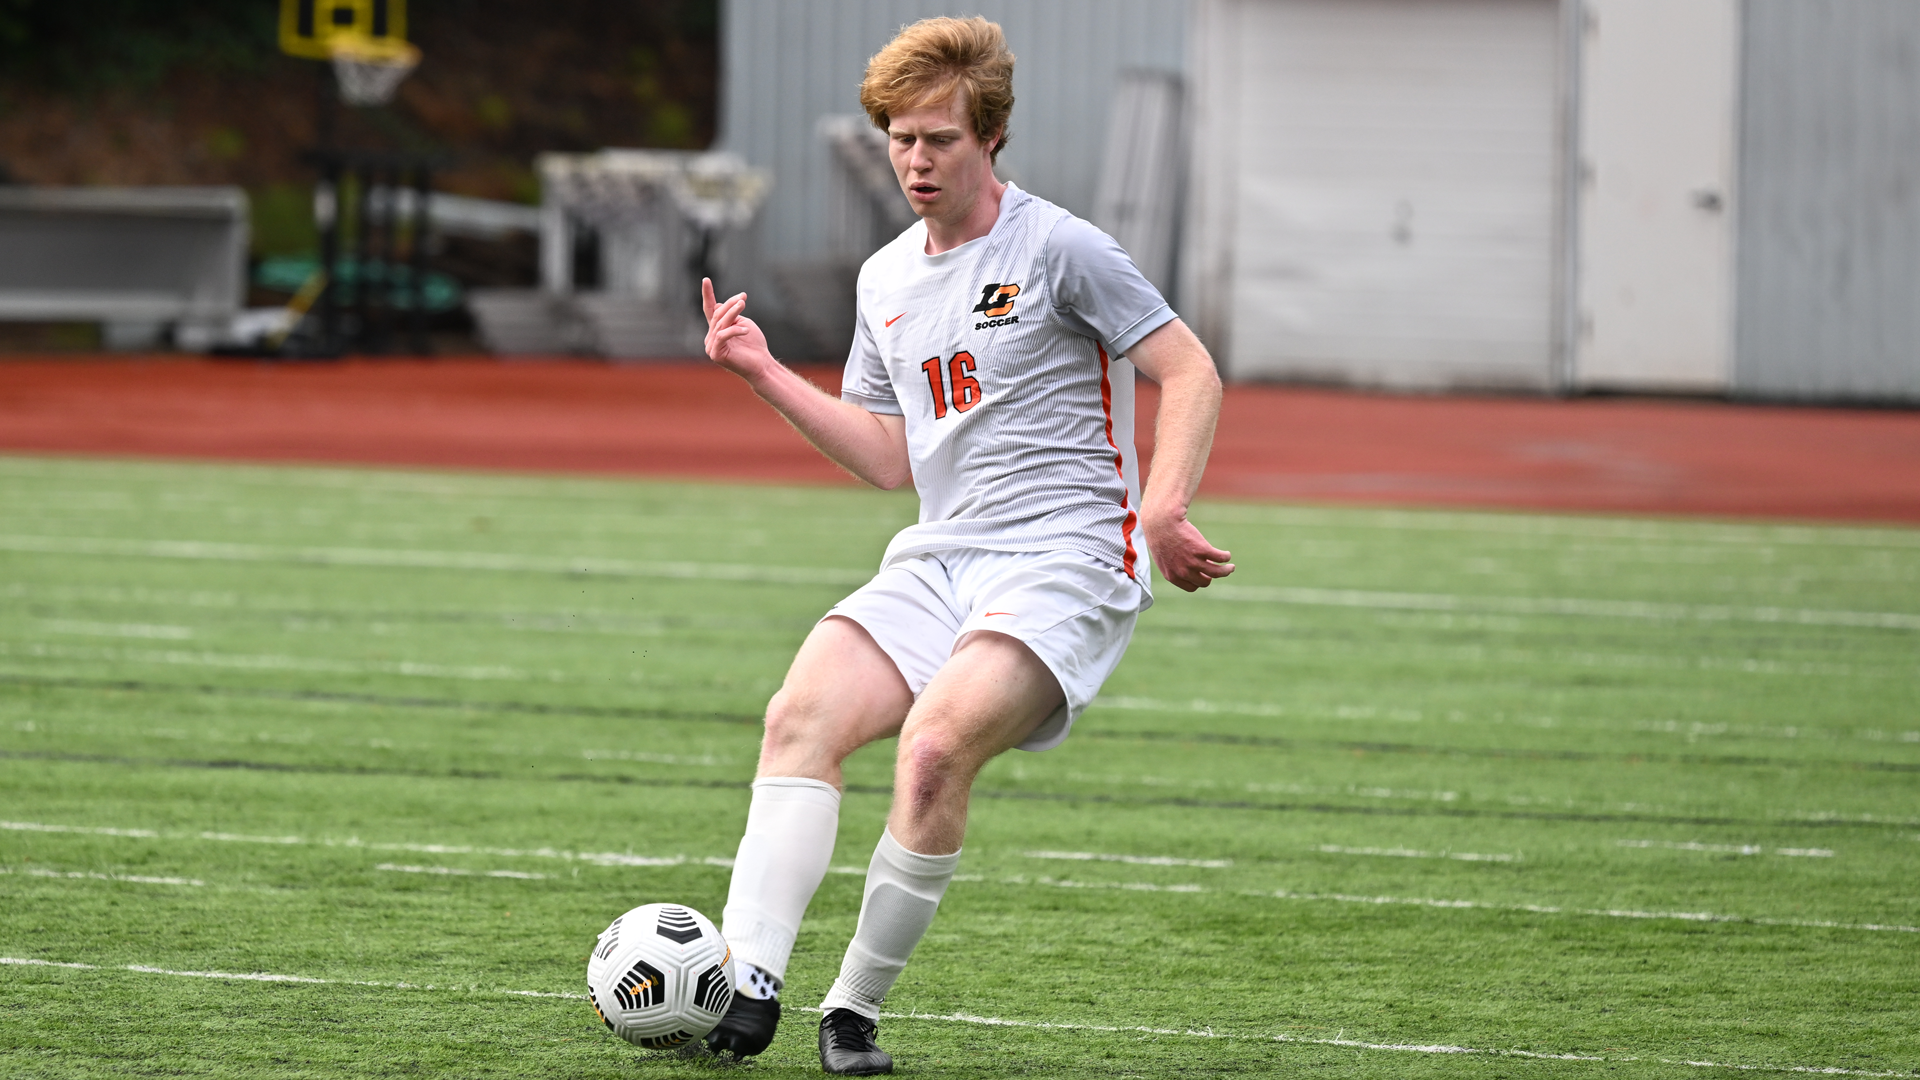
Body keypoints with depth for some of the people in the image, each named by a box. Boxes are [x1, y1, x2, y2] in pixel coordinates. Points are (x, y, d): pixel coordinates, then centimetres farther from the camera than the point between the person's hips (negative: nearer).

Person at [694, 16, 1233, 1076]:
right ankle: (748, 985, -25)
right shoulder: (886, 280, 16)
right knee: (801, 715, -19)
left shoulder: (1058, 249, -5)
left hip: (1067, 559, -6)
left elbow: (1191, 374, -5)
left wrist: (1161, 512, -19)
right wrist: (765, 373, 12)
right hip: (938, 558, 6)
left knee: (936, 744, -28)